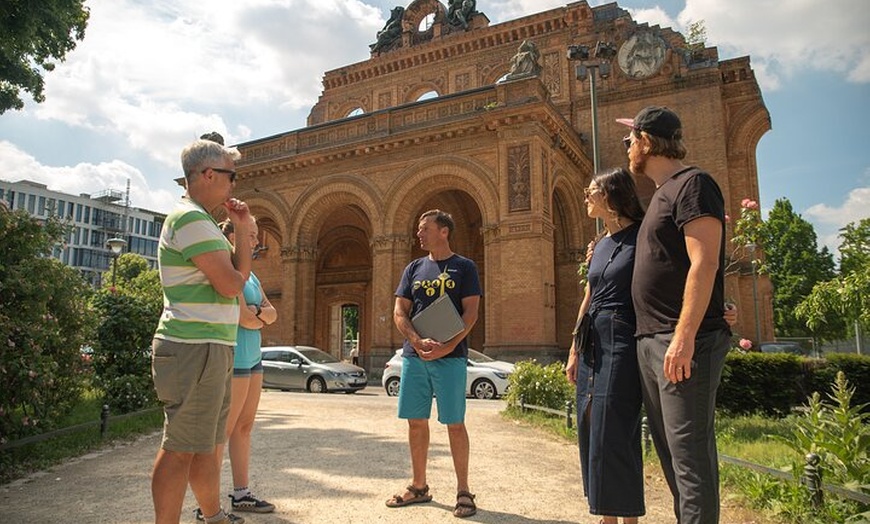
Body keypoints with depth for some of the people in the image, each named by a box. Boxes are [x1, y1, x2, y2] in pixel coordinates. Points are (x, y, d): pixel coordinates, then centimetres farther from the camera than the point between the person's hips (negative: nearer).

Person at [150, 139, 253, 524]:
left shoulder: (201, 220, 20)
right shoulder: (192, 219, -14)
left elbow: (240, 274, 17)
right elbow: (232, 285, -18)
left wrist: (243, 230, 8)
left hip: (210, 346, 11)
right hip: (196, 348, -11)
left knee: (206, 442, 19)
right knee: (181, 447, -3)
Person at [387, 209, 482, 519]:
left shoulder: (464, 267, 3)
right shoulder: (414, 269, 14)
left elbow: (471, 313, -5)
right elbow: (399, 313, 7)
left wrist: (448, 346, -18)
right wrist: (418, 341, -11)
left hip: (450, 357, -4)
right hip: (414, 355, 4)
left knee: (455, 423, -1)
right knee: (416, 421, 8)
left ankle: (463, 491, 10)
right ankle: (418, 487, 22)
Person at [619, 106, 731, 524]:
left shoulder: (693, 184, -7)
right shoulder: (663, 193, 21)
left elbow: (704, 263, -18)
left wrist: (684, 337, -23)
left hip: (682, 344, -10)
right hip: (650, 342, 10)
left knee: (690, 454, -6)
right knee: (669, 452, 14)